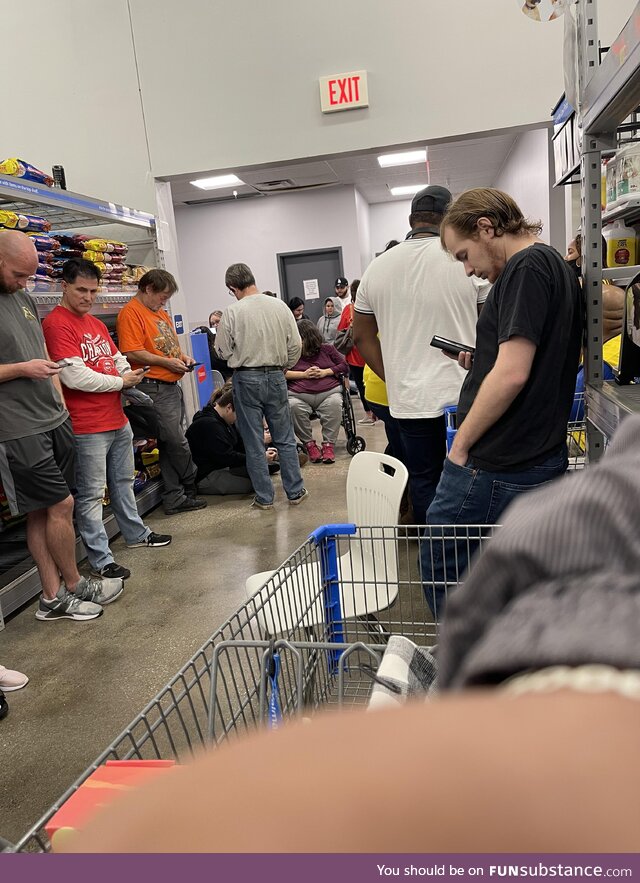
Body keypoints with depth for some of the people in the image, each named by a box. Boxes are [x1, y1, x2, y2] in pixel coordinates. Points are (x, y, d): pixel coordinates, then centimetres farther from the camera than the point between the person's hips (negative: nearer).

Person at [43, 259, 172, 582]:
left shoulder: (96, 323, 15)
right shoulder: (56, 324, -13)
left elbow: (118, 358, 22)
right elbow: (73, 376, -22)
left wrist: (130, 374, -3)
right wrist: (120, 382, -10)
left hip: (118, 419, 9)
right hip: (87, 427, -9)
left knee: (123, 481, 22)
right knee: (91, 494, 1)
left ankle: (136, 534, 38)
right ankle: (100, 560, 10)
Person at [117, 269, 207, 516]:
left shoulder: (160, 313, 20)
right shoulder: (130, 313, -10)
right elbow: (131, 353, -19)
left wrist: (182, 356, 9)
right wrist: (166, 362, -15)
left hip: (172, 385, 10)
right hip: (154, 387, -9)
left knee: (170, 444, 11)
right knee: (176, 442, -2)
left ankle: (174, 498, 17)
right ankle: (192, 485, 19)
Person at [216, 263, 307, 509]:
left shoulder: (232, 312, -10)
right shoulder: (280, 306, -2)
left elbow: (223, 351, -3)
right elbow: (295, 346, 1)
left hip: (246, 379, -2)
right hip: (276, 378, 2)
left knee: (254, 443, 8)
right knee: (285, 439, 12)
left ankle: (264, 497, 14)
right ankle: (295, 491, 18)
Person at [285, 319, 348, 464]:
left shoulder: (327, 349, 18)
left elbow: (344, 366, 15)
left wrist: (325, 372, 1)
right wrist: (304, 374, -3)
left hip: (329, 391, 0)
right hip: (298, 394, 0)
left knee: (334, 403, -34)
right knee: (293, 406, -34)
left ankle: (329, 444, -22)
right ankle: (308, 444, -19)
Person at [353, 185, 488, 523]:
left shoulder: (378, 267, 6)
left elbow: (362, 336, 11)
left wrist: (394, 378, 12)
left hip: (409, 400, 3)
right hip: (465, 394, -2)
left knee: (423, 483, 11)